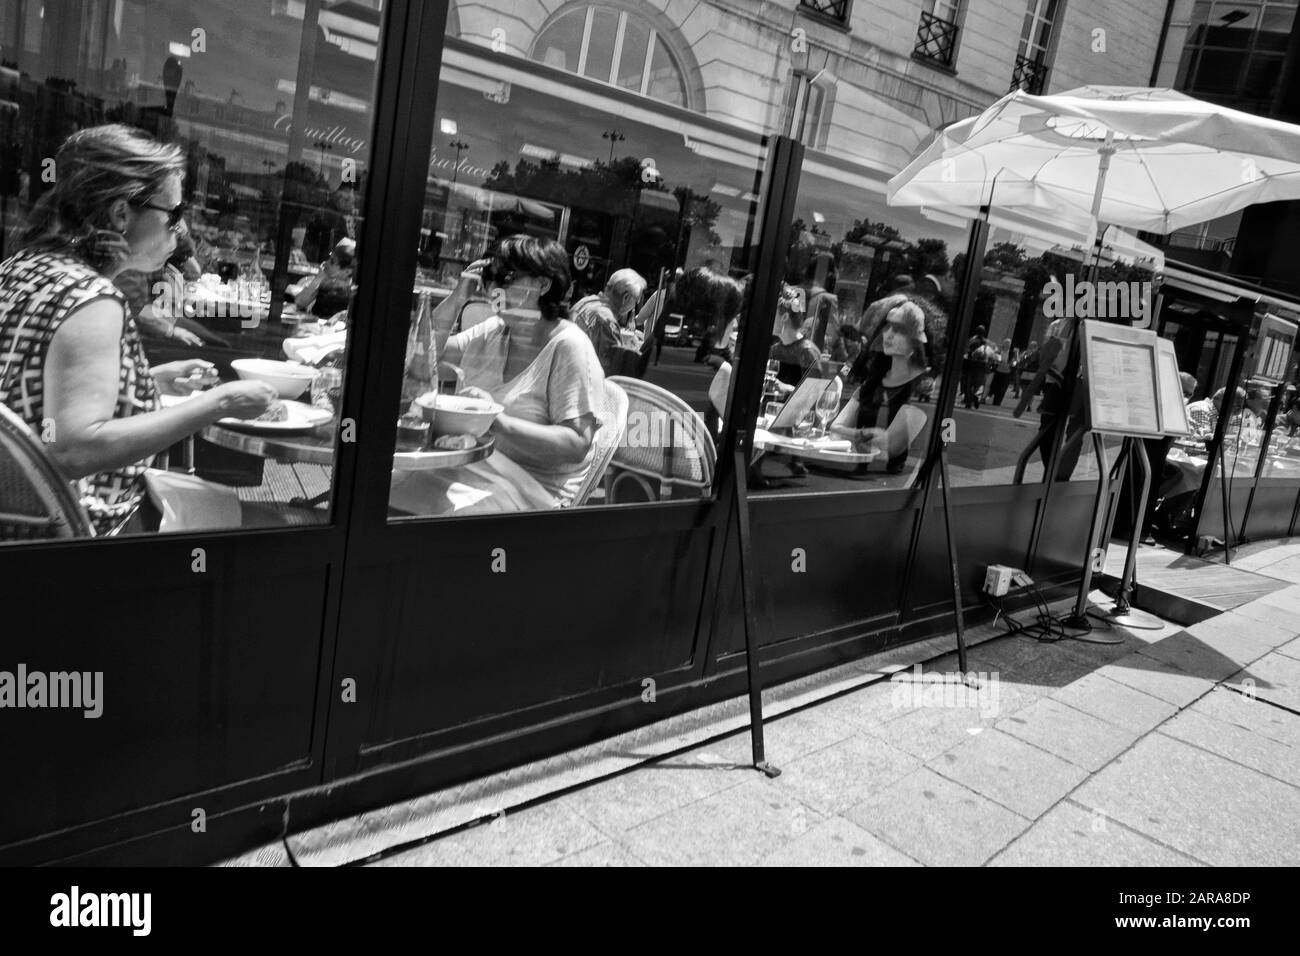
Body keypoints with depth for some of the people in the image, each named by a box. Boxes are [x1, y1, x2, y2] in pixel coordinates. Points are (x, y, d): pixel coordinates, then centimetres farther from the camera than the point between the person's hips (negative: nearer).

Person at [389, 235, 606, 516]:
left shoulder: (568, 346, -11)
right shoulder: (492, 330, 12)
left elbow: (577, 444, -18)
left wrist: (499, 421, -28)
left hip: (535, 486, -6)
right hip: (473, 460, 6)